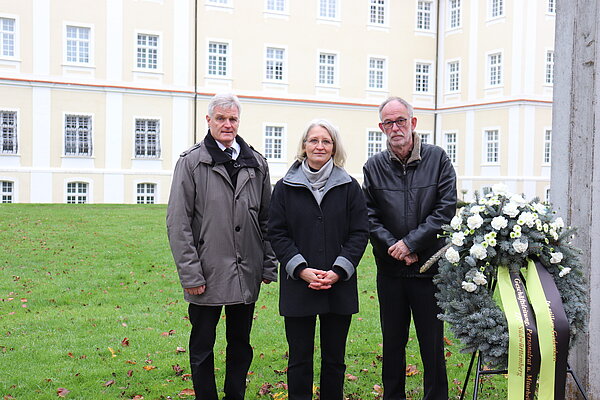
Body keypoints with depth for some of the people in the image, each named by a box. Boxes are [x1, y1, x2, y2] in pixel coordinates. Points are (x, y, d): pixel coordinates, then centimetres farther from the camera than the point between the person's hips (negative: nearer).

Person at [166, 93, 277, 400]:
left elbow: (267, 219, 12)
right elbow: (177, 222, -7)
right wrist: (190, 274, -12)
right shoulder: (191, 162, -4)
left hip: (247, 274, 4)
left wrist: (269, 265, 6)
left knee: (240, 344, 16)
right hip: (207, 274, -3)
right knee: (202, 346, 9)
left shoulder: (256, 163, 8)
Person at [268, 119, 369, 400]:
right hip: (297, 286, -1)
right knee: (299, 359, 6)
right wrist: (302, 270, -12)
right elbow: (277, 234, 0)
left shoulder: (349, 187, 5)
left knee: (334, 358, 10)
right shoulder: (286, 187, 4)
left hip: (340, 287, 1)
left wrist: (338, 271, -10)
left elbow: (359, 233, 2)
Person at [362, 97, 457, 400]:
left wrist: (411, 242, -14)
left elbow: (446, 210, -8)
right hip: (390, 271, 2)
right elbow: (369, 217, 0)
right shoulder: (374, 166, 4)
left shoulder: (437, 159, -1)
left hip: (430, 268, -2)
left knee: (433, 345, 6)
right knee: (392, 343, 13)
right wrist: (395, 247, -12)